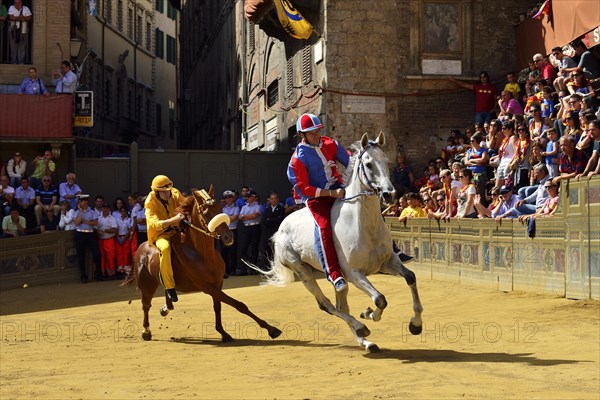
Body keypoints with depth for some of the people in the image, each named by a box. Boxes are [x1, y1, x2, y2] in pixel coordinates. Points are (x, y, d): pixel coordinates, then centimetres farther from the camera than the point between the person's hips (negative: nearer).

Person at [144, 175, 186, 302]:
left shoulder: (175, 195, -3)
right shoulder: (150, 203, -16)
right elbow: (155, 224, -29)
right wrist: (173, 219, -43)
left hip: (177, 230, 6)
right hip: (161, 234, -6)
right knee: (165, 248, -38)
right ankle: (169, 287, -32)